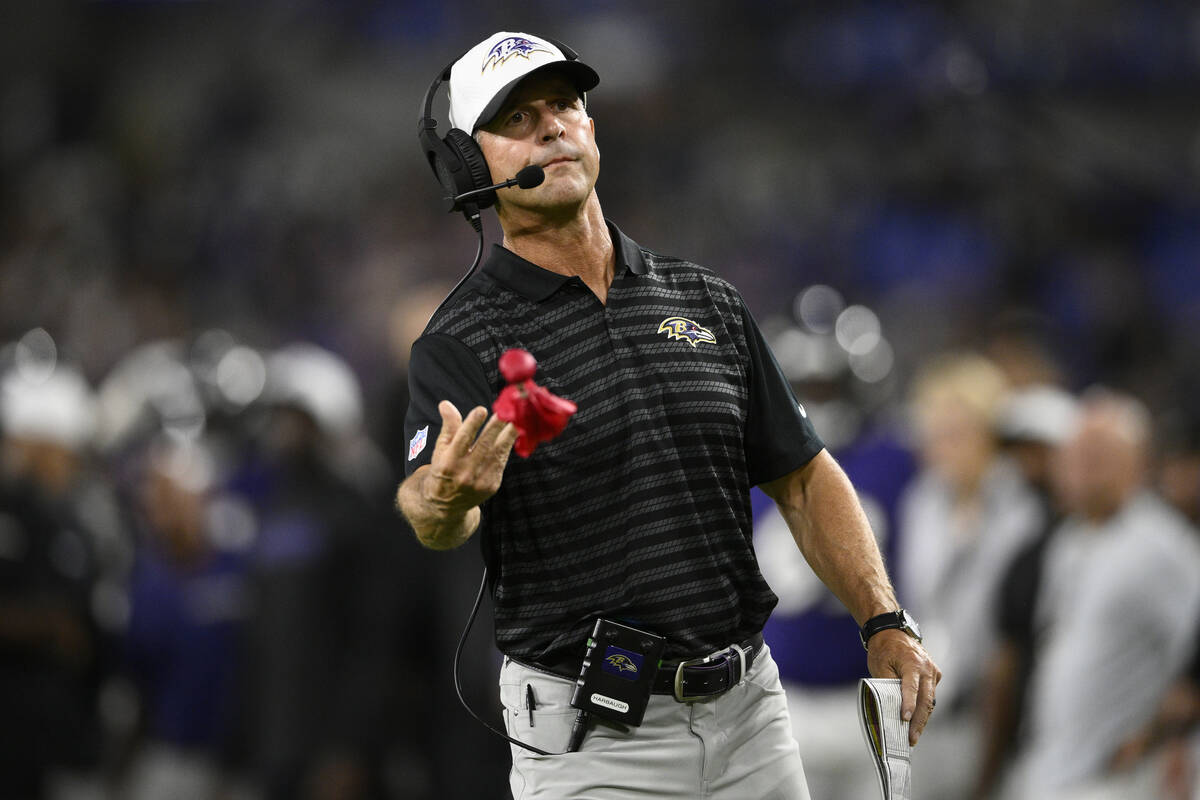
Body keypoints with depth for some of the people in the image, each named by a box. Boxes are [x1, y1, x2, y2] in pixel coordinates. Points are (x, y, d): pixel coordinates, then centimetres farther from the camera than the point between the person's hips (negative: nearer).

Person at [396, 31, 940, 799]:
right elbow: (431, 513, -23)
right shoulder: (463, 344, -6)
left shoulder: (706, 302, 10)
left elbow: (805, 478, 13)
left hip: (749, 708, 4)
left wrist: (887, 624, 1)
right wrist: (446, 497, -47)